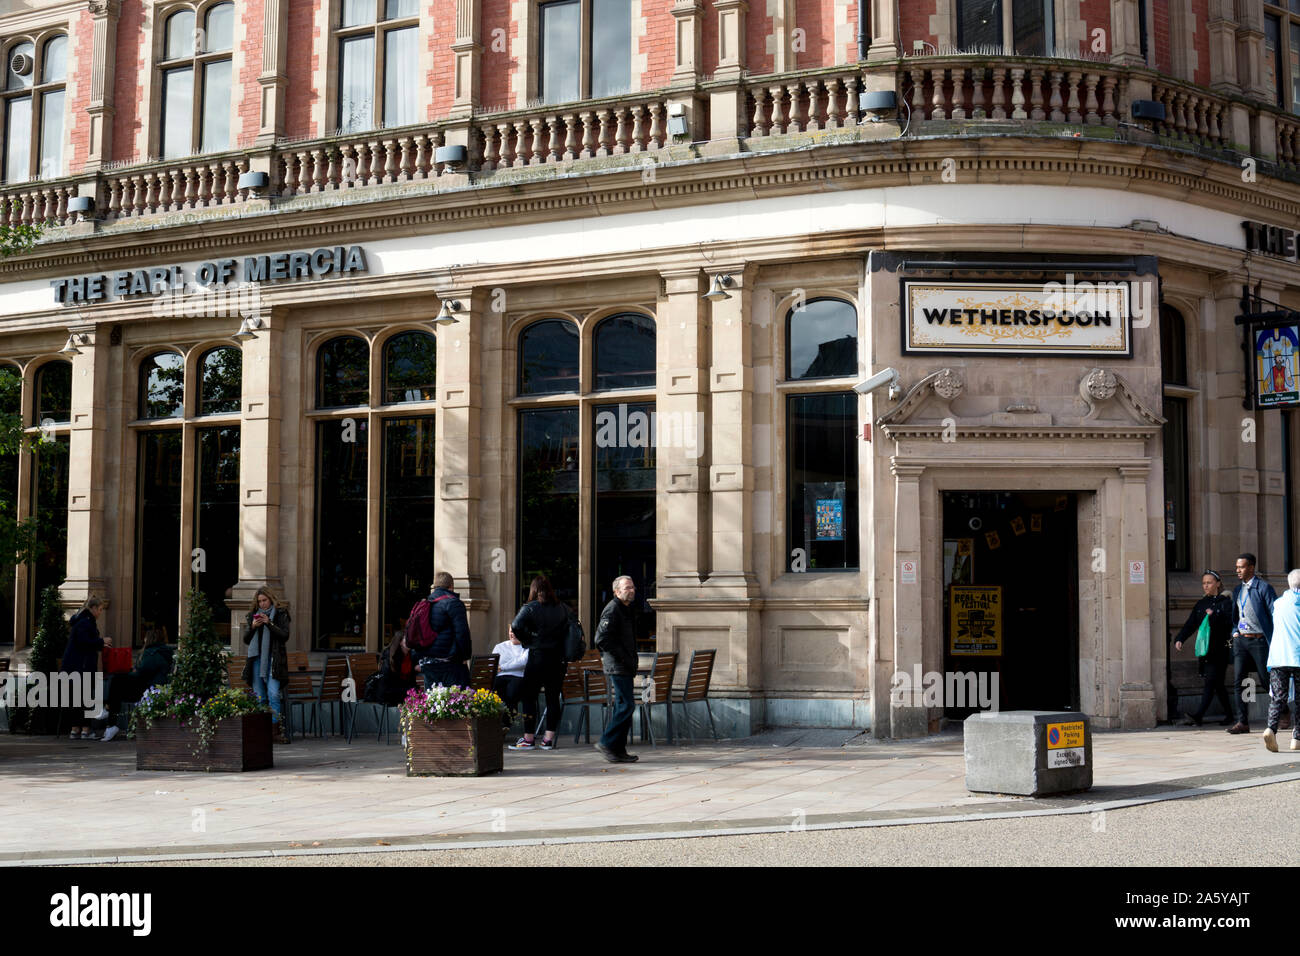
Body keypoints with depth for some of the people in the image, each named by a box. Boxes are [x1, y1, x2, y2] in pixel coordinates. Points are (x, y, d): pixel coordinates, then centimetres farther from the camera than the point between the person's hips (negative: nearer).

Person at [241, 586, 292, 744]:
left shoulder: (280, 614, 6)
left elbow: (285, 636, -5)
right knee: (259, 697, 2)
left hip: (273, 659, -4)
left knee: (273, 693, -15)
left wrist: (269, 623, -14)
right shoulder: (253, 615, 16)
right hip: (256, 658, 4)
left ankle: (275, 729, -11)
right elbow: (246, 639, 14)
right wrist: (252, 627, -4)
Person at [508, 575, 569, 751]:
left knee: (529, 697, 4)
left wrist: (525, 640, -2)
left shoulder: (529, 608, -7)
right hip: (557, 657, 4)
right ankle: (549, 738, 9)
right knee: (553, 697, 8)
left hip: (537, 657, -4)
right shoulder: (562, 609, 6)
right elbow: (568, 632, 10)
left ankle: (528, 738, 5)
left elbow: (516, 627, -17)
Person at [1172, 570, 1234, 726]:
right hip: (1204, 648, 6)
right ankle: (1228, 714, 23)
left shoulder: (1225, 602, -2)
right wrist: (1180, 639, -5)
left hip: (1220, 650, -6)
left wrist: (1214, 616, -18)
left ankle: (1198, 716, -19)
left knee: (1211, 682, -11)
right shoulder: (1201, 604, 16)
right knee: (1217, 684, 12)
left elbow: (1230, 622, -13)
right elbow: (1191, 624, 9)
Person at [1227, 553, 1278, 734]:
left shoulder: (1263, 587, -6)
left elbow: (1274, 614, -8)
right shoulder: (1237, 590, 15)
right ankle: (1242, 722, -4)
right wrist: (1235, 632, 10)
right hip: (1241, 640, 6)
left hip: (1259, 640, -6)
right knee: (1238, 680, -3)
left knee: (1268, 680, 0)